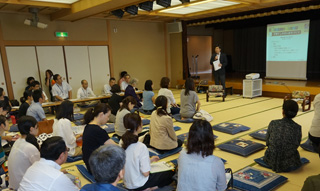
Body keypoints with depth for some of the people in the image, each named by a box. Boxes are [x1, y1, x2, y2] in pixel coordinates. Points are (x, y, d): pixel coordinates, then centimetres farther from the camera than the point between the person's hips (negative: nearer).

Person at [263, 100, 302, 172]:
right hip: (289, 164, -1)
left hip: (271, 160, 2)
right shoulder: (297, 128, -10)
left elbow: (267, 142, 0)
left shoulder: (273, 123, -9)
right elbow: (296, 145, 2)